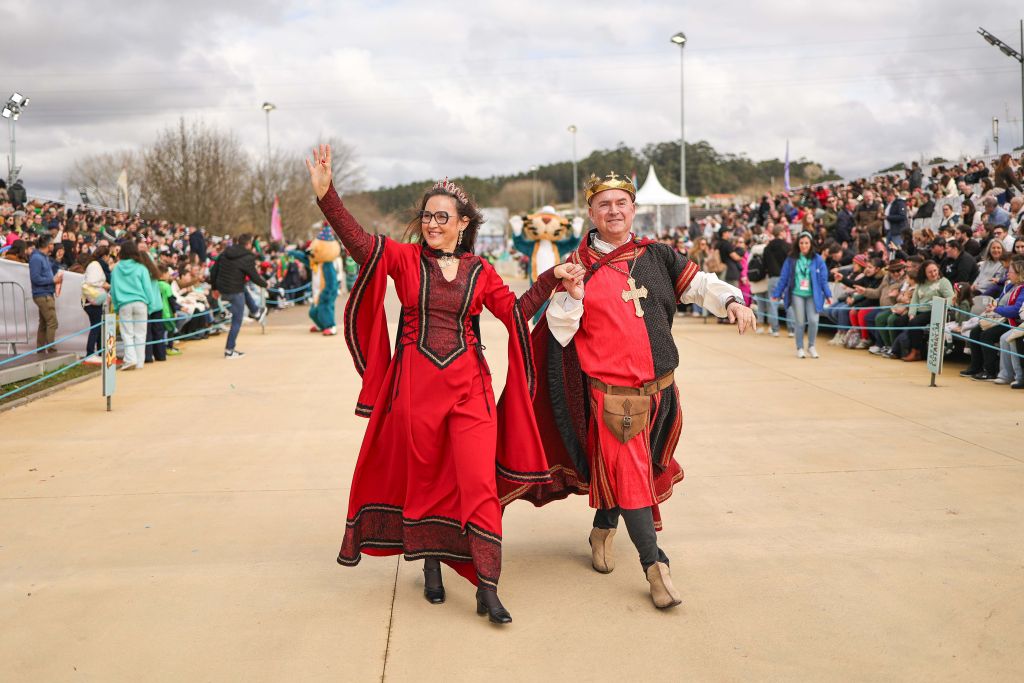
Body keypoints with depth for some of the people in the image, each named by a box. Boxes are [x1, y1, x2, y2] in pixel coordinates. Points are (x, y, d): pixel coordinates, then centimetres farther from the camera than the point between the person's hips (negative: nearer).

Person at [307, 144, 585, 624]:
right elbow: (357, 241, -14)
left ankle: (487, 588, -2)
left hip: (468, 385, 0)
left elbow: (514, 311, 5)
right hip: (415, 383, 0)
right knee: (422, 477, 12)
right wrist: (325, 193, -28)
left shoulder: (479, 271, 7)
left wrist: (551, 279, -3)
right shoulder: (404, 258, 1)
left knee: (479, 481, -7)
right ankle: (431, 566, 31)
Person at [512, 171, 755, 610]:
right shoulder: (579, 266, -2)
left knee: (619, 468, 15)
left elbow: (696, 283, 8)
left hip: (658, 387, 4)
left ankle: (603, 529, 41)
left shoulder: (655, 256, 5)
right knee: (628, 472, -8)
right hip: (610, 391, -4)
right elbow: (559, 332, -5)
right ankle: (655, 566, -2)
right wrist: (571, 294, -21)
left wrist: (731, 301, -9)